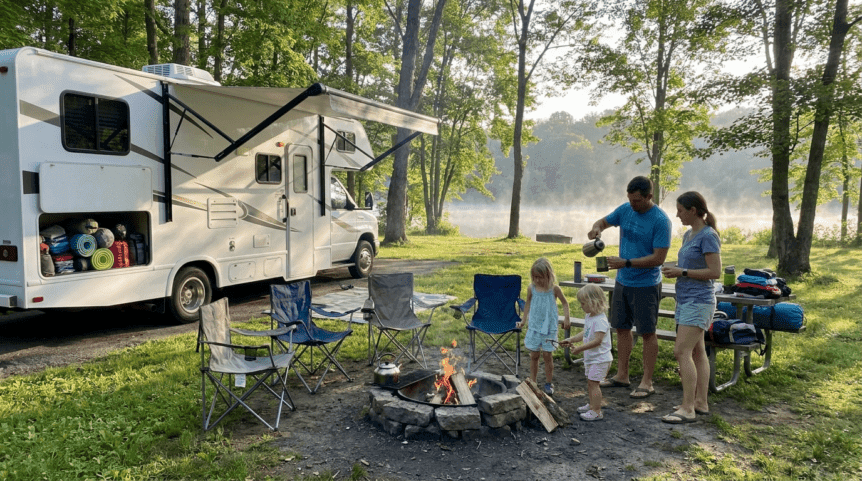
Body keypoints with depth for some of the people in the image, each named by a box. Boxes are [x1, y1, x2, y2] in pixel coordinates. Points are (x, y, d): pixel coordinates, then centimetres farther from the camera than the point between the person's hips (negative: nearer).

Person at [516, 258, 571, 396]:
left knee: (547, 354, 1)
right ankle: (532, 382, 17)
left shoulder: (554, 289, -7)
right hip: (534, 326, 2)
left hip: (549, 327, -2)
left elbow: (564, 303, 6)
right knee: (534, 355, 6)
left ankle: (549, 383, 17)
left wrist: (566, 318, -4)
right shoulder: (531, 288, -2)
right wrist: (523, 320, 14)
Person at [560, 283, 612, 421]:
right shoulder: (589, 317, 7)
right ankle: (592, 404, 35)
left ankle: (597, 412, 1)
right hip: (590, 357, 9)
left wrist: (580, 348, -25)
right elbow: (585, 334, 16)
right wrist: (571, 340, 4)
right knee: (590, 382, 19)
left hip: (600, 358, -9)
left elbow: (597, 340, -28)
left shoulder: (600, 320, -23)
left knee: (593, 383, -6)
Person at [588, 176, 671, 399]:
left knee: (647, 332, 2)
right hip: (622, 281, 7)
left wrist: (626, 263, -26)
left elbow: (658, 258, -20)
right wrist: (596, 228, -8)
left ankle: (647, 382, 12)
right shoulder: (625, 210, 2)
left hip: (646, 285, -7)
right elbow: (603, 221, 16)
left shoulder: (660, 221, -17)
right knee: (622, 328, 13)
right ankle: (622, 375, 26)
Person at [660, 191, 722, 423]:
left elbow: (715, 272, -17)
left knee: (682, 352, -12)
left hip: (698, 302, -9)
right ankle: (701, 402, 19)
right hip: (686, 300, 9)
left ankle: (688, 408, -8)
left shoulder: (708, 236, -13)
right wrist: (673, 269, 5)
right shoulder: (688, 235, 13)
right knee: (697, 352, 12)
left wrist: (682, 272, -15)